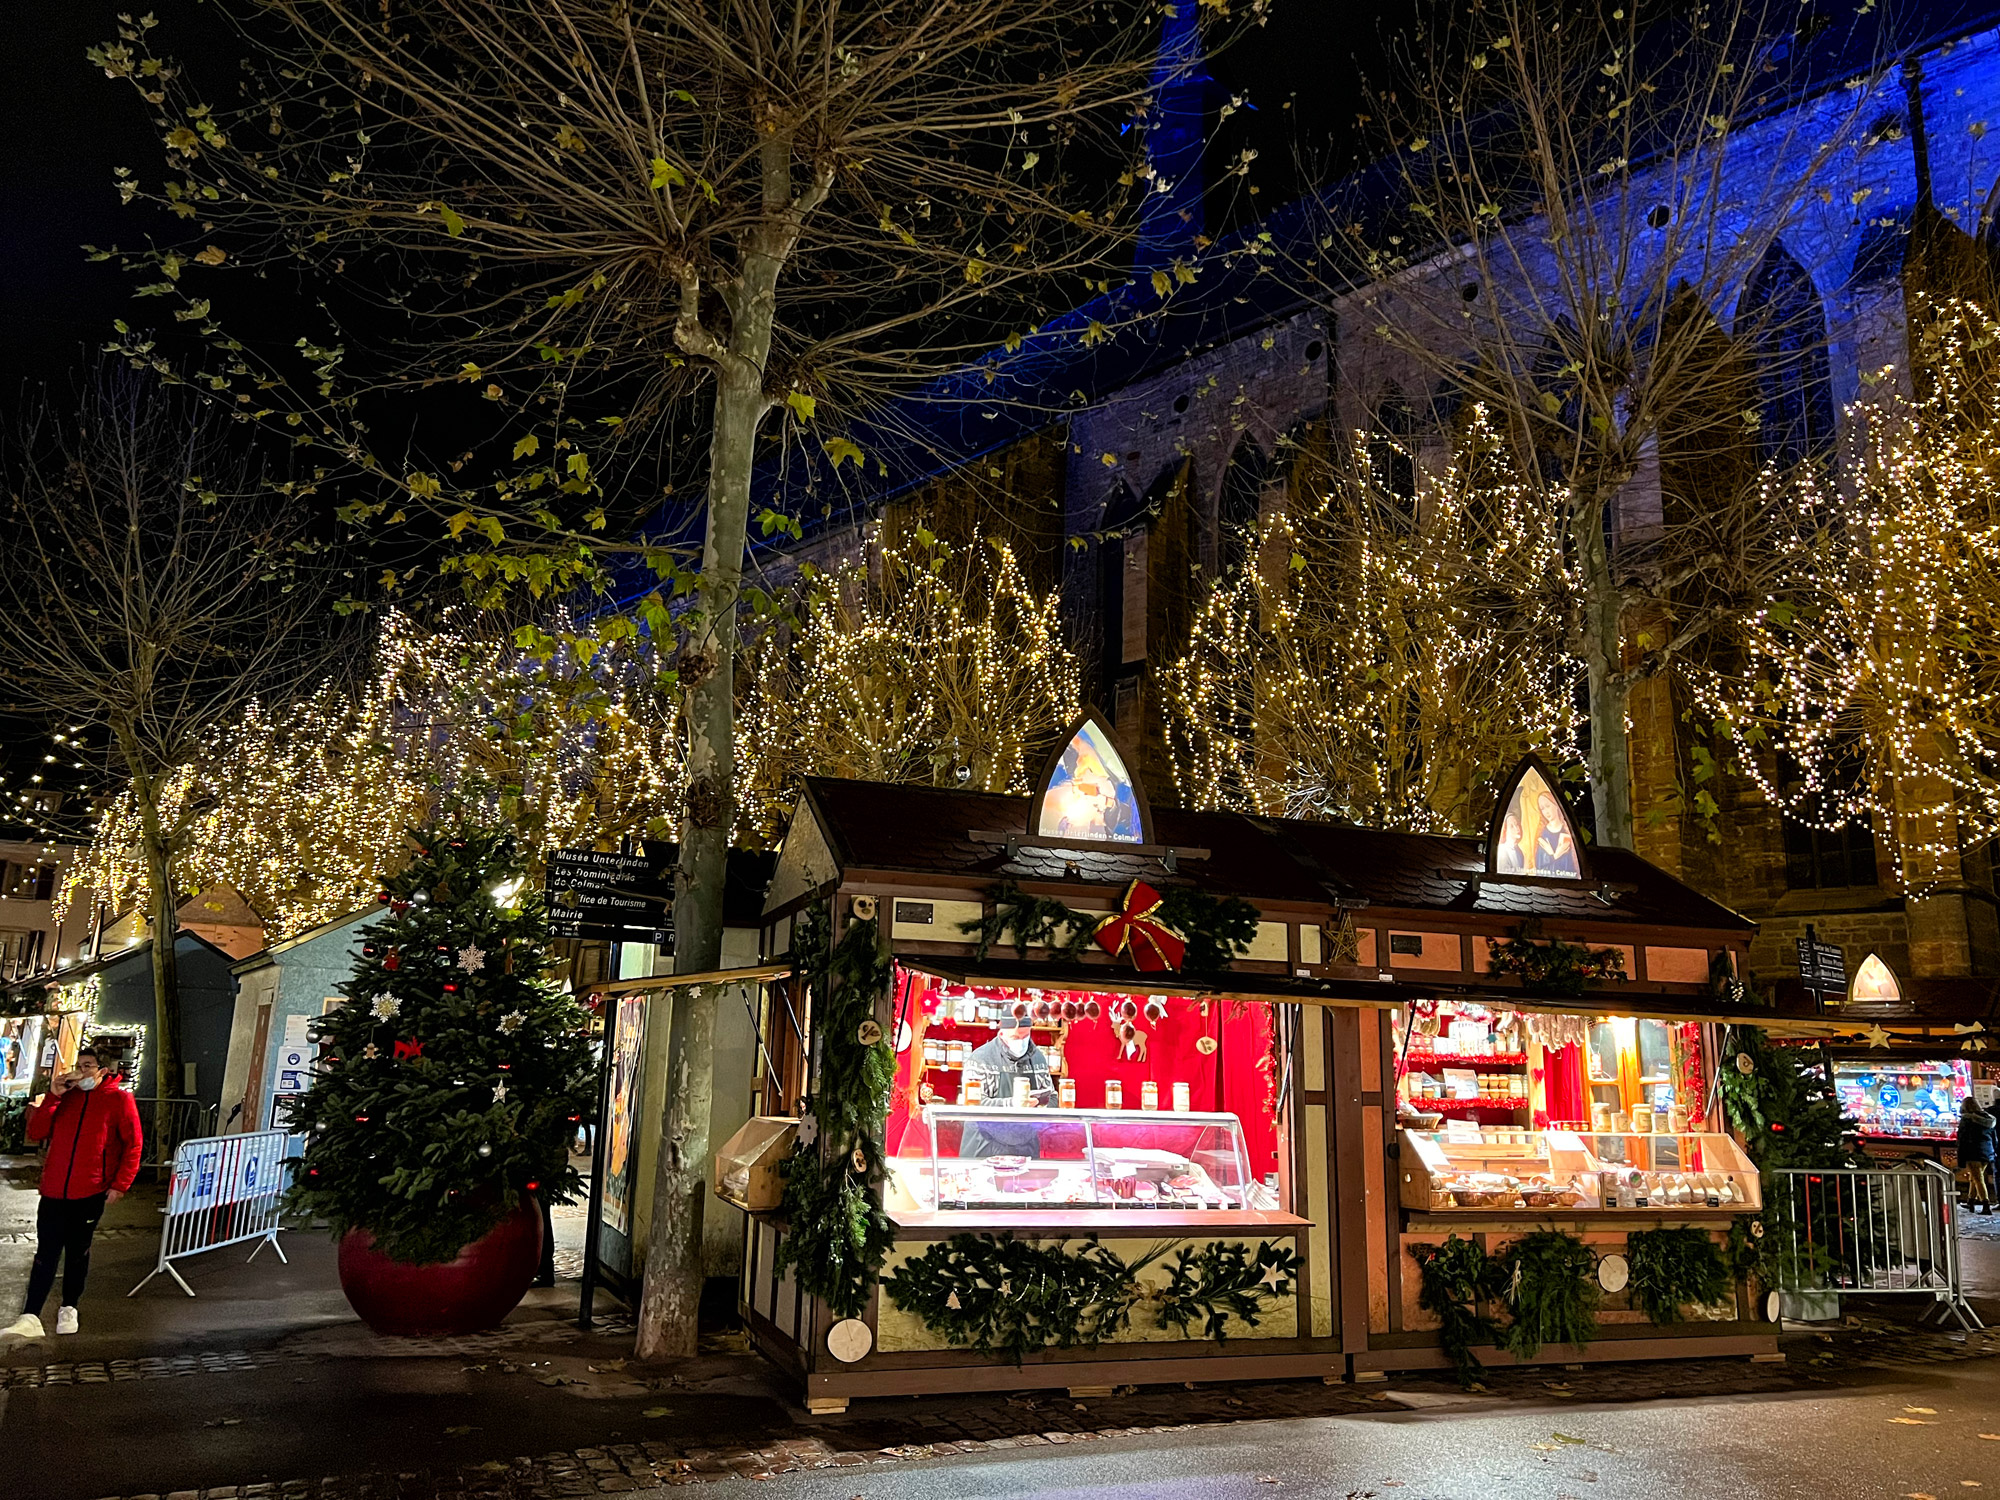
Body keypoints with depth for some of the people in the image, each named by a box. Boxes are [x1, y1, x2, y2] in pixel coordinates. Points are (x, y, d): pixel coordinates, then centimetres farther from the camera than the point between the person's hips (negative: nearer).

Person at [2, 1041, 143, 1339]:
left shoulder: (119, 1100, -2)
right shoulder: (66, 1096, 9)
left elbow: (133, 1147, -4)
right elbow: (35, 1133, 4)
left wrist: (120, 1184, -9)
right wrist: (52, 1096, -6)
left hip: (90, 1192, -3)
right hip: (54, 1190, 3)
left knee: (78, 1252, 10)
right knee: (45, 1253, 0)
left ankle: (68, 1309, 25)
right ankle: (30, 1318, 0)